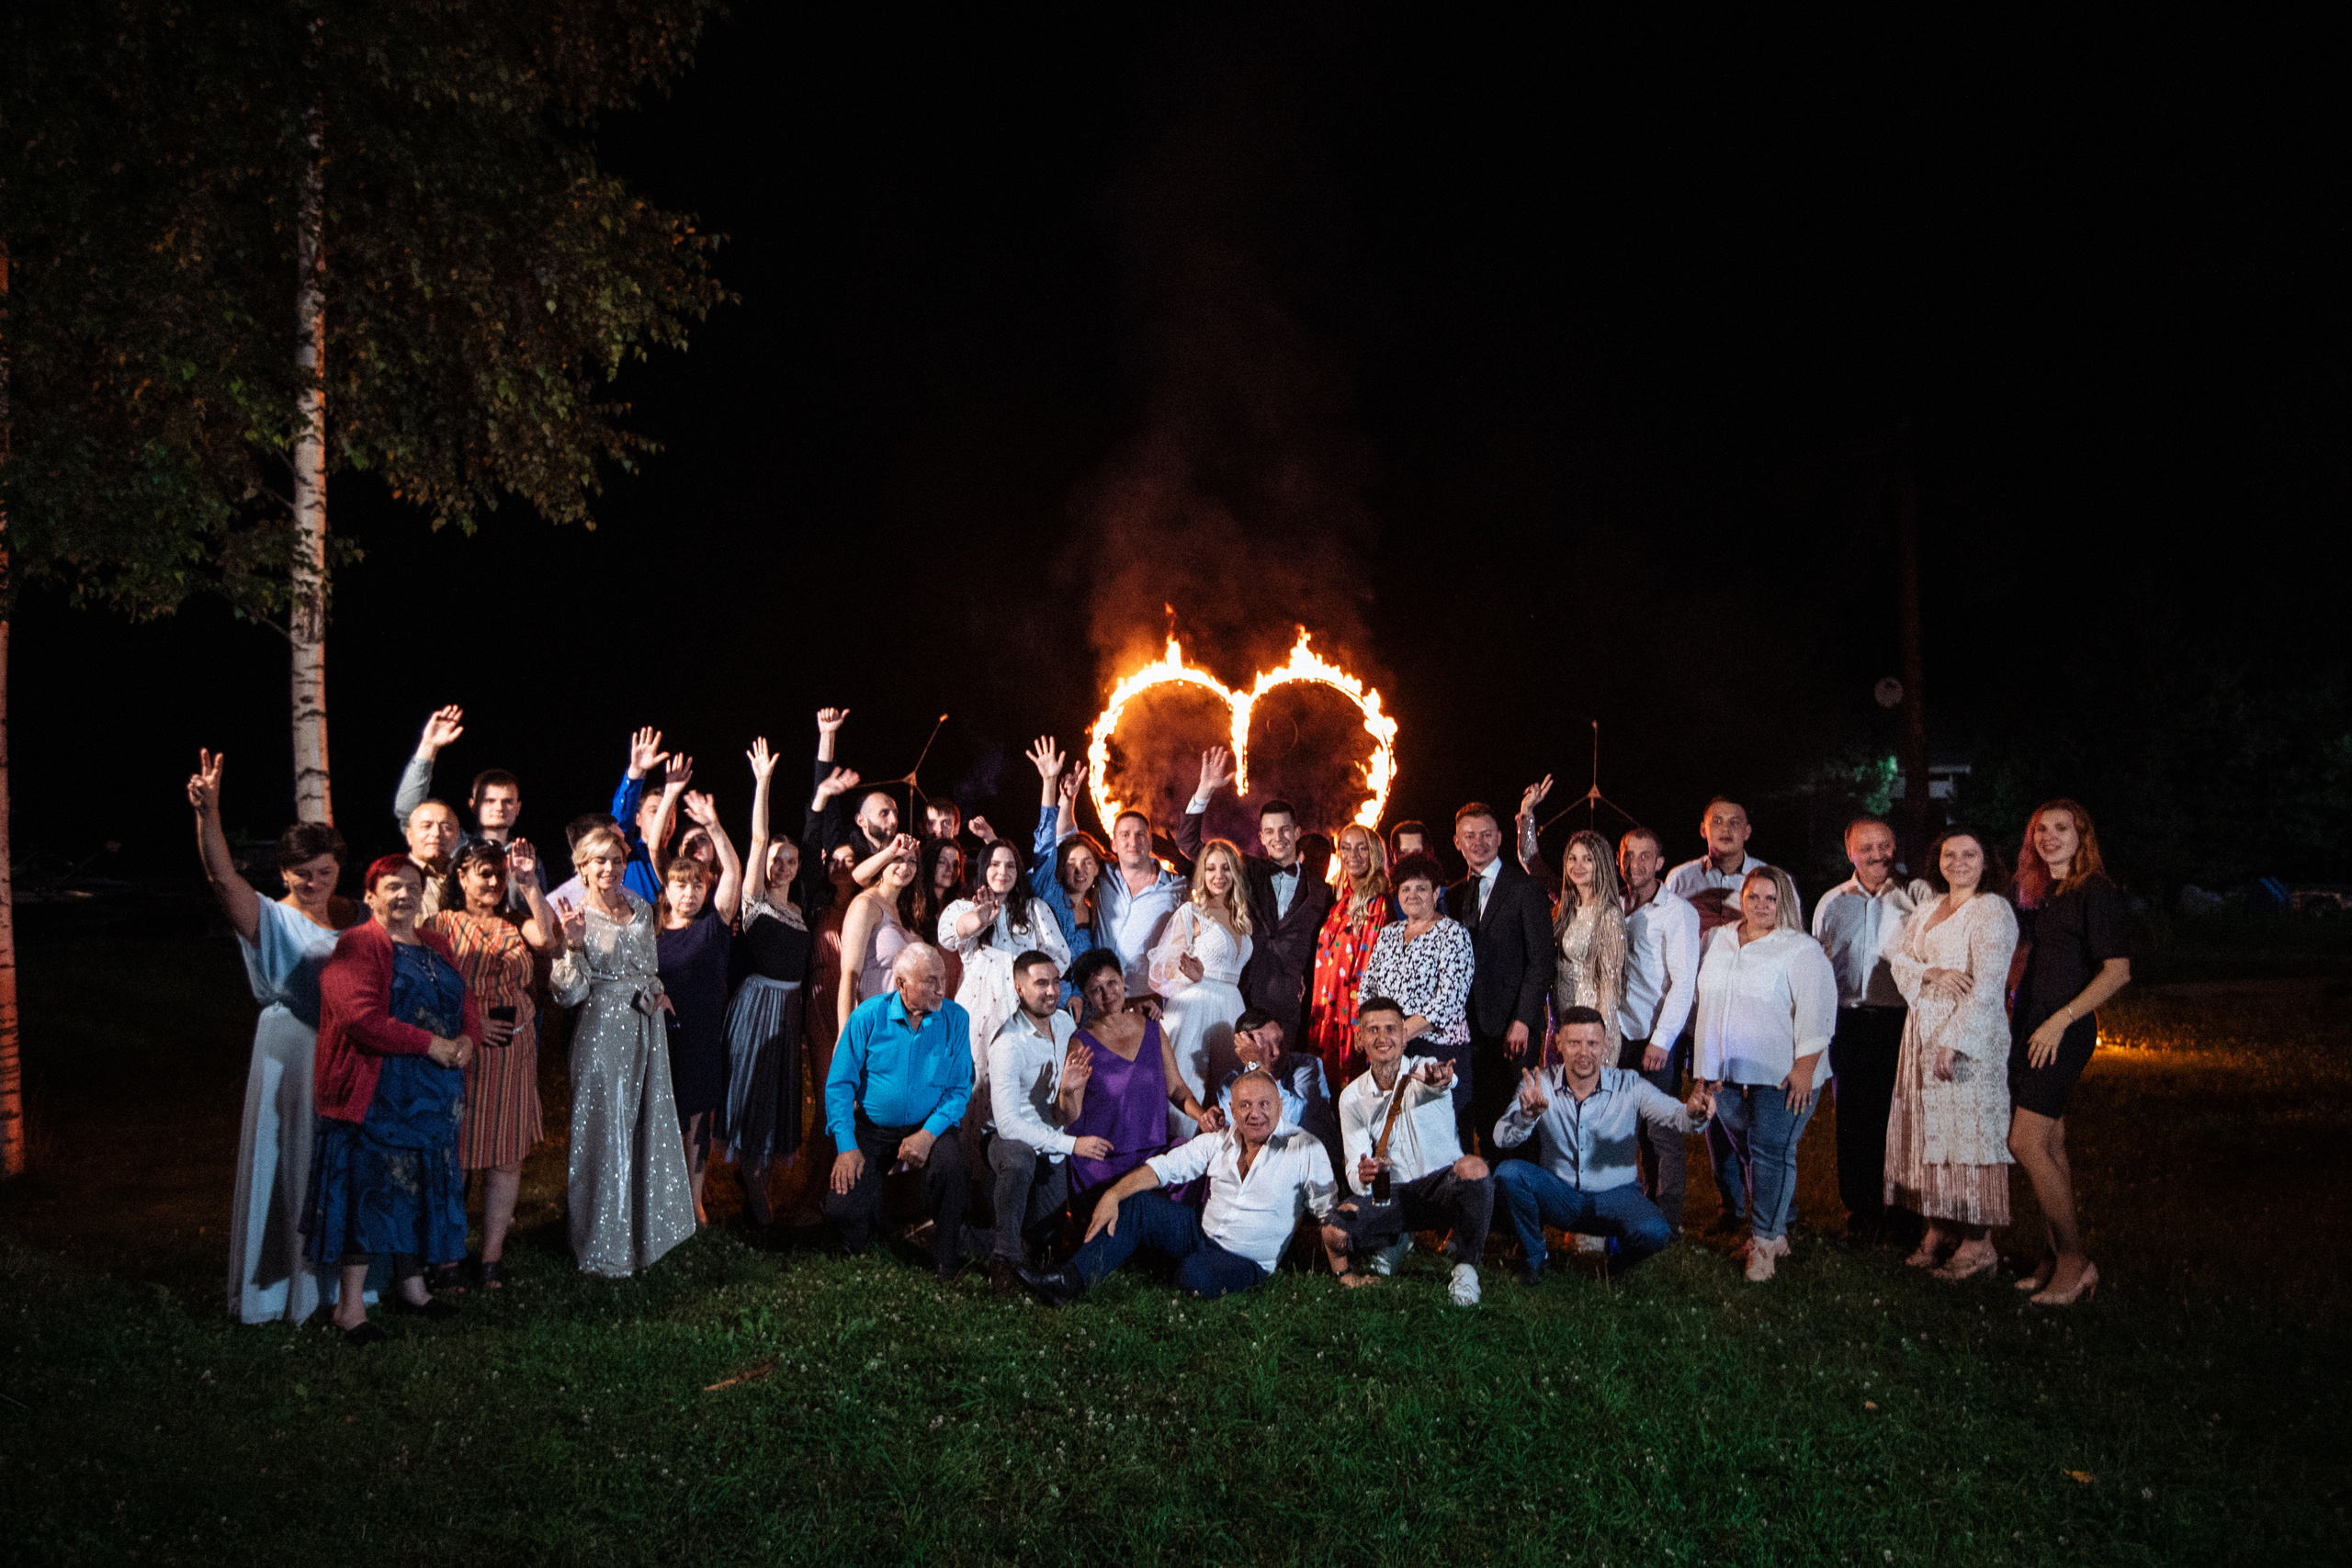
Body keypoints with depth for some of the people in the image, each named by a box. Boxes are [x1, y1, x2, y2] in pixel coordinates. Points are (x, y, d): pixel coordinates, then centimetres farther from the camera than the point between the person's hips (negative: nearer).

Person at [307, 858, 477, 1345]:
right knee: (371, 1189, -7)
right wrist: (430, 1043, -18)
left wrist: (466, 1040, -8)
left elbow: (467, 1006, 14)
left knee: (419, 1189, 12)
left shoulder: (435, 948, 16)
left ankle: (412, 1287, 24)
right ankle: (350, 1306, -1)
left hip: (433, 1098, 7)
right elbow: (361, 1017, -20)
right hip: (376, 1096, -7)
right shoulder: (357, 947, -8)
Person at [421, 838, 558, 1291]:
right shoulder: (438, 924, 2)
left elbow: (549, 938, -10)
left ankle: (492, 1256, 15)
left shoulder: (516, 925, 12)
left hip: (512, 1053, 3)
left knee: (505, 1156, 5)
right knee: (451, 1155, -1)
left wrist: (530, 886, -13)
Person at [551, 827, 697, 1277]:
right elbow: (570, 993, -10)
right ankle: (604, 1246, 9)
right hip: (601, 1032, -5)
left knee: (648, 1124, 8)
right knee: (604, 1130, -2)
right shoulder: (574, 917, -5)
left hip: (645, 1028, 5)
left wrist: (655, 992, 6)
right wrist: (574, 947, -23)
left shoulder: (642, 910, 11)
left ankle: (645, 1230, 22)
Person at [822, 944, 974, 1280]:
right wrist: (846, 1146, -16)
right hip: (872, 1128, 0)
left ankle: (947, 1262, -12)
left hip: (930, 1125, 0)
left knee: (950, 1159, -34)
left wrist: (928, 1132, -21)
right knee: (841, 1210, -18)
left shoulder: (955, 1019, -7)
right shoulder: (869, 1015, -9)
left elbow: (959, 1088, -4)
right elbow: (840, 1084, -6)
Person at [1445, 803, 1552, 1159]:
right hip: (1466, 1026, 5)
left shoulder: (1526, 889, -1)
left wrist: (1522, 1021, -13)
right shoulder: (1453, 896, 16)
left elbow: (1540, 962, -6)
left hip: (1510, 1027, -5)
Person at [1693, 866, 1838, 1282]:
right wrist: (1705, 1065, 16)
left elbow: (1816, 1012, -10)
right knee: (1726, 1149, 5)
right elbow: (1705, 1001, 19)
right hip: (1725, 1073, 6)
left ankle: (1765, 1240, -3)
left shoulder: (1802, 950, -5)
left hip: (1782, 1075, -6)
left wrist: (1804, 1068, -16)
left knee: (1770, 1151, -10)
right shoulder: (1719, 941, 12)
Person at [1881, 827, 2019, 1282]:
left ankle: (1978, 1243, -1)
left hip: (1969, 1038, -7)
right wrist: (1932, 974, -13)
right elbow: (1898, 958, 8)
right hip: (1922, 1034, 7)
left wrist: (1953, 1040, -21)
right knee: (1929, 1130, 8)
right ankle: (1939, 1230, 15)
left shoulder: (1992, 910, -7)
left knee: (1967, 1132, -6)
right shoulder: (1928, 908, 16)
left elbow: (1988, 986, -15)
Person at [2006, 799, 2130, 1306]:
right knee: (2050, 1146, 10)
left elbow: (2118, 970, -14)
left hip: (2063, 1034, -8)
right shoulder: (2037, 893, 14)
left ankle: (2074, 1260, -2)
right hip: (2029, 1030, 8)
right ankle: (2057, 1259, 17)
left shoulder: (2095, 892, -9)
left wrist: (2060, 1020, -18)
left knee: (2026, 1143, -12)